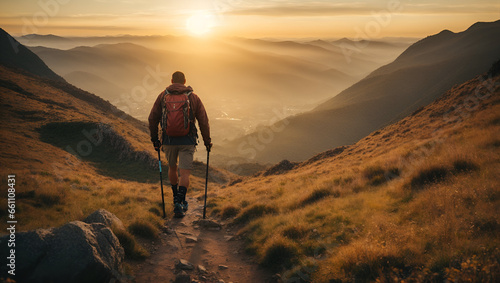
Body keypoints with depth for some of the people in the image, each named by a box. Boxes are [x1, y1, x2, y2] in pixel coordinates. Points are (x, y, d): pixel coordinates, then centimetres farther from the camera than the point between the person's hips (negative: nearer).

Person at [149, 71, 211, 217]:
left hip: (168, 140, 2)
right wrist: (207, 141, 11)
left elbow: (152, 119, 3)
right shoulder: (193, 98, 2)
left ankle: (176, 198, 34)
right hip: (187, 141, -2)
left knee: (172, 168, 23)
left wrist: (154, 139, 13)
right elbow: (204, 122, 1)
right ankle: (180, 203, -14)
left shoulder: (163, 96, 4)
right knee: (184, 173, 0)